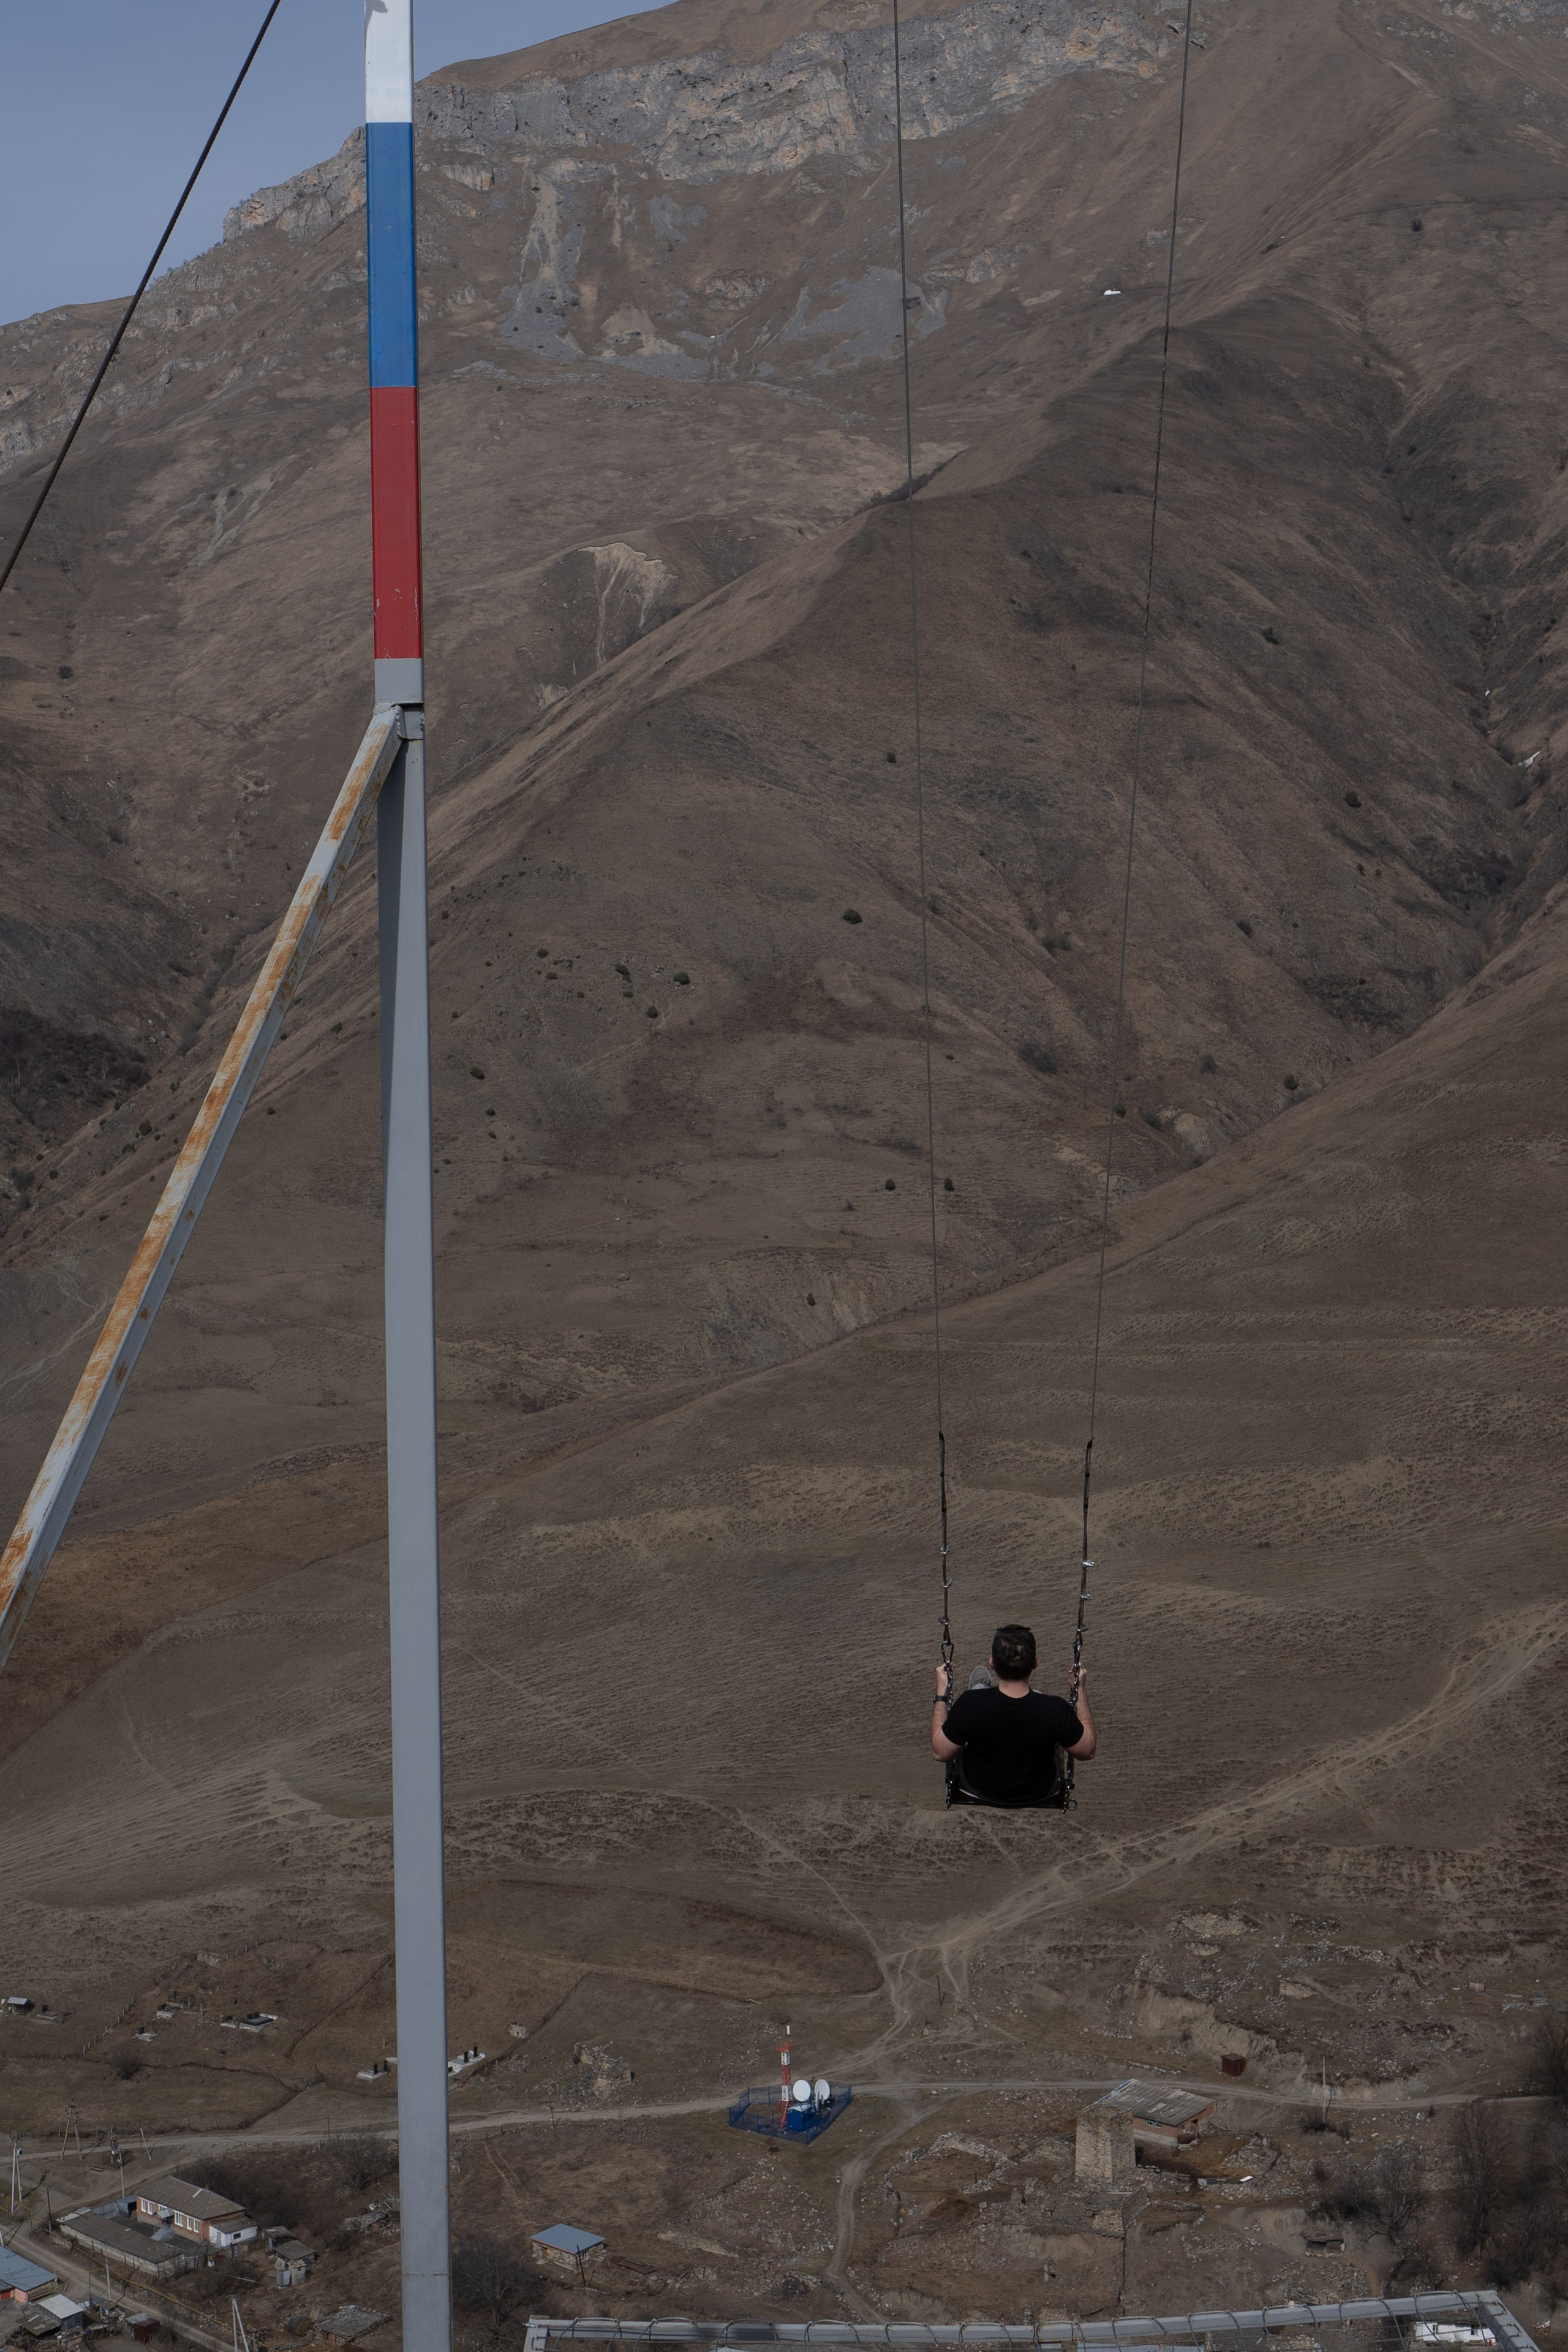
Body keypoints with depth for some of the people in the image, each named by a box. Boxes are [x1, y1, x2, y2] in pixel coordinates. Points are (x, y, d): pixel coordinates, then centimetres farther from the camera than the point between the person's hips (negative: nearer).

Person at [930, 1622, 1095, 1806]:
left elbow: (940, 1753, -18)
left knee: (979, 1685, 21)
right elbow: (1087, 1751, -13)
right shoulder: (1056, 1710, -34)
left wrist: (941, 1693, -9)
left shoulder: (970, 1706, -35)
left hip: (980, 1791, 0)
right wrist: (1080, 1688, -6)